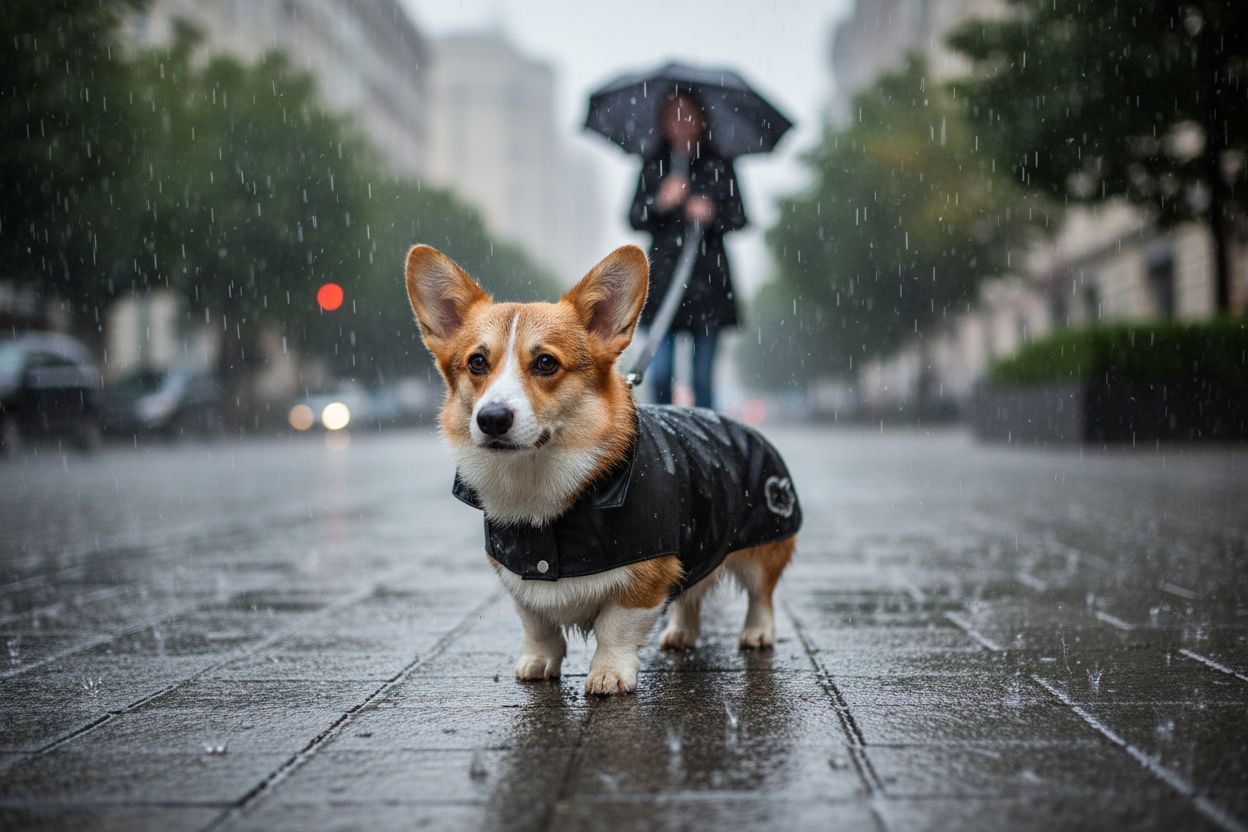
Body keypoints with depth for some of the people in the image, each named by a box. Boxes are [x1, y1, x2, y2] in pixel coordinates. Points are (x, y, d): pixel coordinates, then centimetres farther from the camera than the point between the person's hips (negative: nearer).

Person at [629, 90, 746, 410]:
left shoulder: (718, 167, 9)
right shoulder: (653, 167, 13)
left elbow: (738, 217, 4)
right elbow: (634, 219, 6)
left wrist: (711, 215, -16)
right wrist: (659, 202, -13)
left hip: (707, 278, -1)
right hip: (663, 275, 1)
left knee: (703, 376, -1)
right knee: (660, 372, -7)